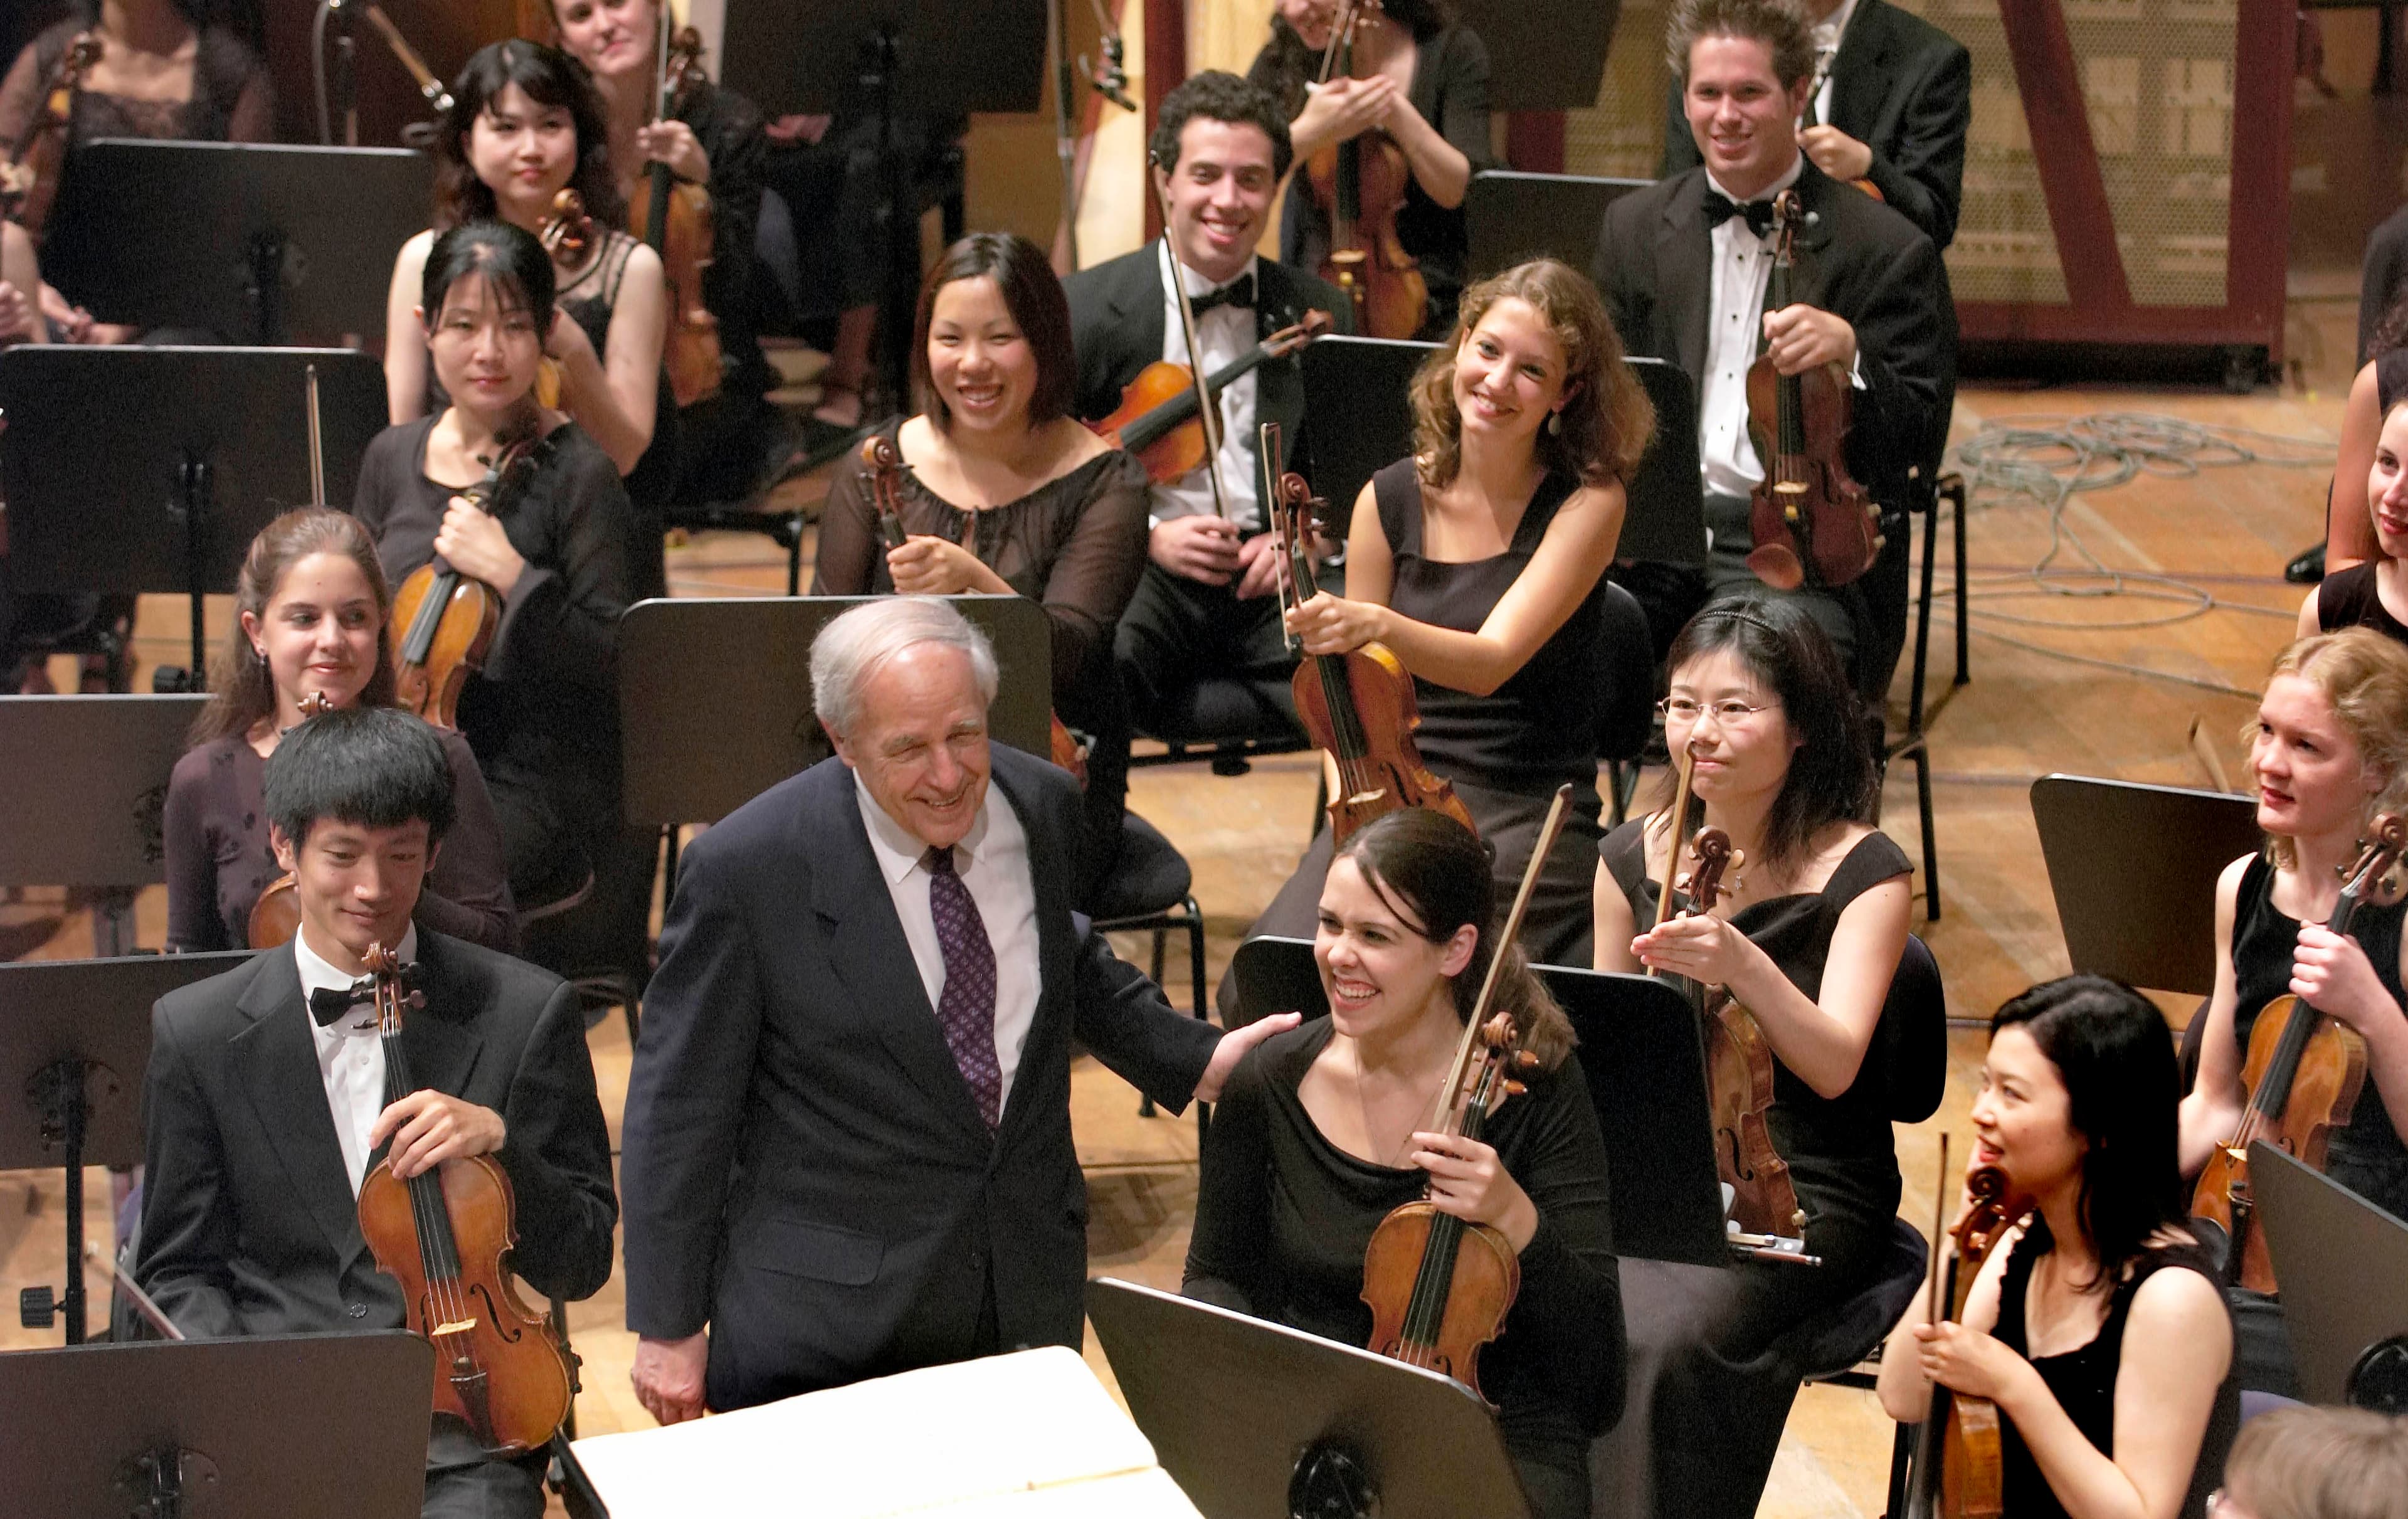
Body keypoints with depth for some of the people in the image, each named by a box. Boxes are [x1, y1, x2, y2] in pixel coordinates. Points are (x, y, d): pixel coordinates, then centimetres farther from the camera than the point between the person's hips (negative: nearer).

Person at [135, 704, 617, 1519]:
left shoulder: (524, 1014, 3)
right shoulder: (199, 1031, 6)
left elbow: (581, 1265, 5)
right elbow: (180, 1271, 11)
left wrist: (499, 1140, -12)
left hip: (458, 1440, -1)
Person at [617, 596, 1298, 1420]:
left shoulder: (1041, 805, -4)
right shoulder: (743, 868, -19)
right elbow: (680, 1106, -11)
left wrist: (1197, 1059, 6)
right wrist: (668, 1326, -7)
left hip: (1030, 1294, 5)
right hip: (826, 1315, -4)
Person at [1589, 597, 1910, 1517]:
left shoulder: (1862, 873, -7)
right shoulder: (1633, 857, 6)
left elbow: (1834, 1064, -20)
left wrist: (1743, 965, -37)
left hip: (1805, 1190, -4)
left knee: (1664, 1340, -32)